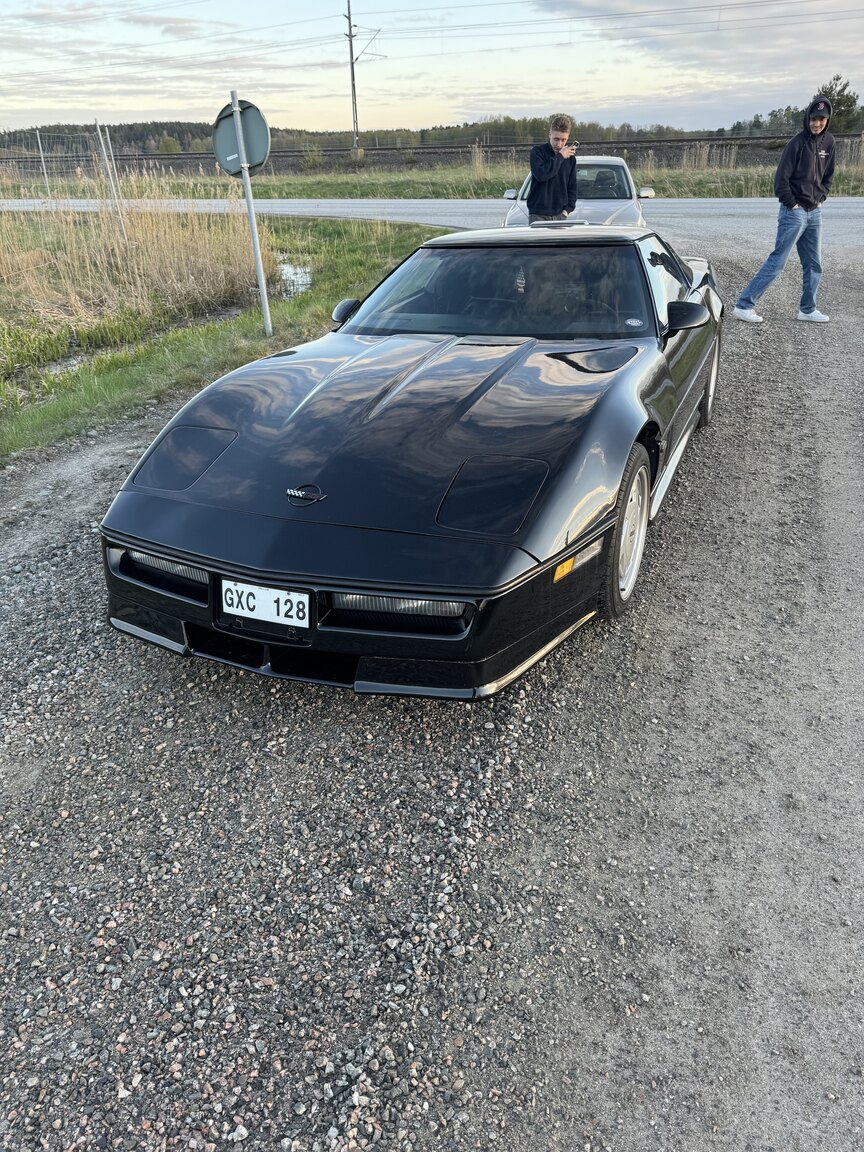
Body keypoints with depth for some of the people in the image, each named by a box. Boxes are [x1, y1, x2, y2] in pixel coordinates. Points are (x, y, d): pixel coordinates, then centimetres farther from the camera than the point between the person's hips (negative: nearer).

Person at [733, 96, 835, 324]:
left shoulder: (828, 142, 9)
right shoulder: (798, 143, -11)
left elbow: (828, 175, 19)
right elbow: (781, 177, -13)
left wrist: (821, 198, 8)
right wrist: (792, 204, -11)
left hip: (815, 213, 7)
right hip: (794, 213, -7)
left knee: (814, 264, 9)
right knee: (777, 262, -9)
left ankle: (808, 309, 19)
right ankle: (744, 305, -6)